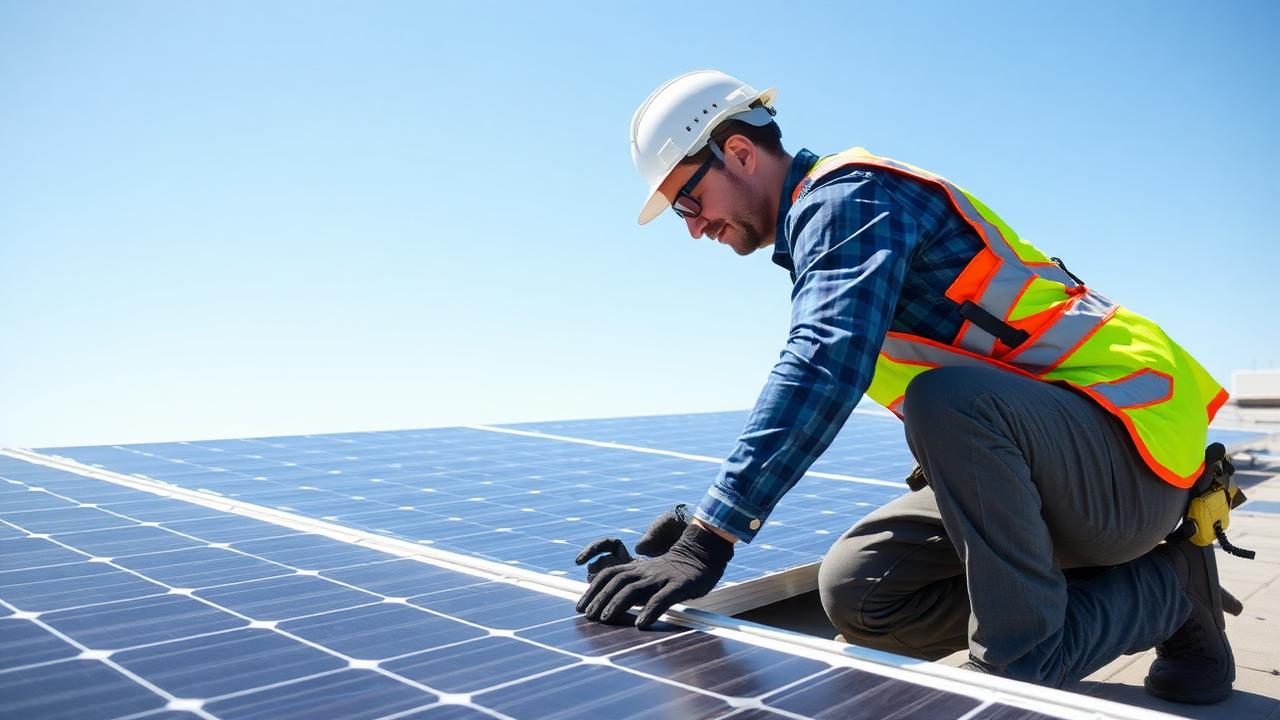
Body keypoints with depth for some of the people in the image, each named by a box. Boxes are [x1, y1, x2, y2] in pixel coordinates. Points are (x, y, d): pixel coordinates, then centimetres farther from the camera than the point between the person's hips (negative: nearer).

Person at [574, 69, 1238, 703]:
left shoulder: (848, 195, -14)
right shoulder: (821, 224, 16)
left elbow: (825, 364, -31)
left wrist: (706, 538, -36)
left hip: (1130, 441, -9)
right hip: (1037, 464, 9)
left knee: (947, 396, -37)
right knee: (855, 590, -4)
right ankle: (1150, 588, 4)